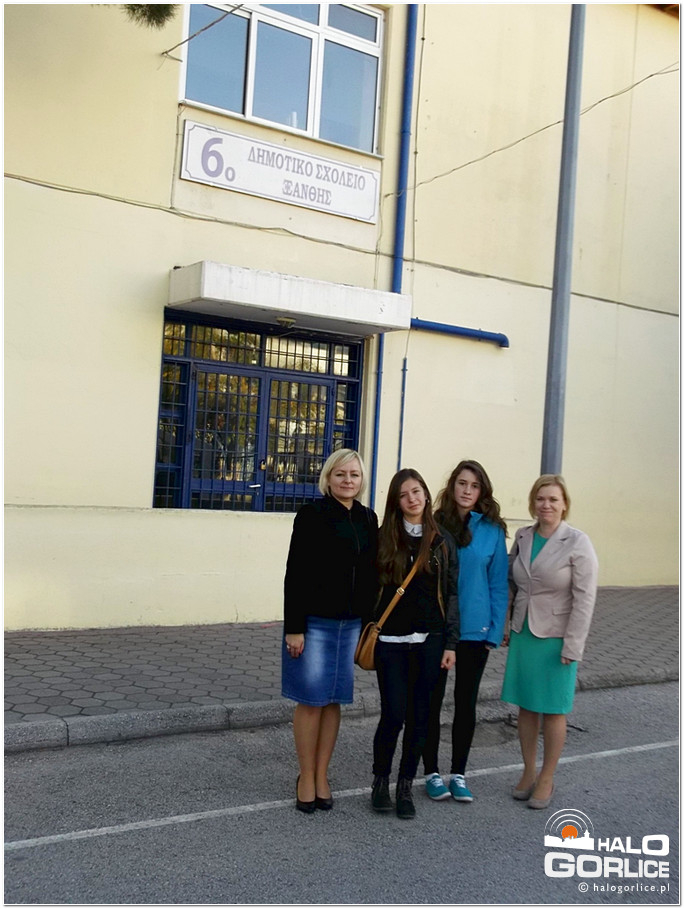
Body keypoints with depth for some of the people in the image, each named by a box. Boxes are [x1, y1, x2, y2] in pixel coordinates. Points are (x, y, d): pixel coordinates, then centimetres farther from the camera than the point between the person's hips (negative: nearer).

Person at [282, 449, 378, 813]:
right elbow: (295, 574, -10)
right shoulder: (312, 515, -7)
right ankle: (306, 778, 15)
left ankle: (322, 776, 21)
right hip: (315, 622, -5)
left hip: (351, 624, 5)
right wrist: (294, 627, -13)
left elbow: (371, 574, 12)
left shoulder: (368, 519, 8)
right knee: (311, 701, 2)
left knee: (333, 701, 10)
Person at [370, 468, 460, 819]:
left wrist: (449, 643, 0)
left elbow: (451, 593, 5)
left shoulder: (442, 541, 5)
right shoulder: (384, 539, 2)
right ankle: (380, 781, 17)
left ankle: (405, 786, 21)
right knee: (393, 714, -4)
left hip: (428, 641, 1)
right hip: (390, 641, -1)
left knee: (419, 716, 6)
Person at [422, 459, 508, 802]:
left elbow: (498, 584, -1)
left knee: (466, 703, 12)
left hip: (474, 630, 0)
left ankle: (458, 774, 26)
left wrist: (495, 631, -5)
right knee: (431, 701, 9)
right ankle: (432, 772, 24)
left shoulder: (492, 530, -4)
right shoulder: (434, 526, -4)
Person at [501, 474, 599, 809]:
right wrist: (505, 626, 9)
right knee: (526, 707, 12)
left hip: (555, 639, -4)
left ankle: (546, 779, 21)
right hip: (523, 634, 5)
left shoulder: (577, 543, -12)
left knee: (552, 711, 7)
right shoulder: (522, 537, 3)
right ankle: (528, 772, 27)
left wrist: (571, 647, -15)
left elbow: (584, 599, -13)